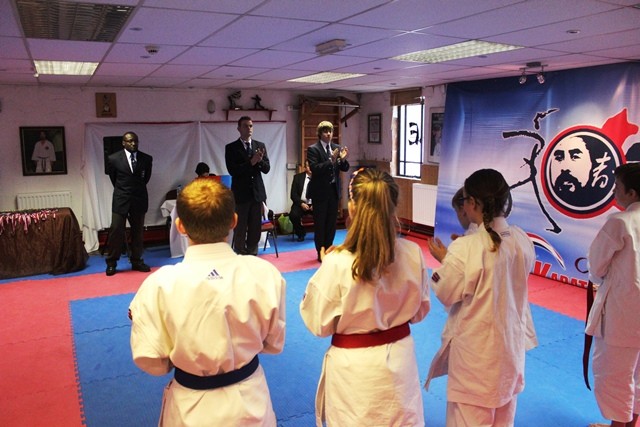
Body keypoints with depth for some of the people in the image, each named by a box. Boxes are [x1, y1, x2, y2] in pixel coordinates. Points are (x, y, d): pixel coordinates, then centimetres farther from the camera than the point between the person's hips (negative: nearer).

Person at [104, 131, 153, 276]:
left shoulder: (147, 159, -1)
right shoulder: (113, 158, -5)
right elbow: (112, 177, 10)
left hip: (139, 199, 2)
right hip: (121, 200, -2)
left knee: (138, 232, 9)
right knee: (116, 231, -2)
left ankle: (136, 261, 20)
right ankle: (111, 263, 8)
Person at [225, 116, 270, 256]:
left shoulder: (260, 145, 8)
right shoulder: (231, 147, -2)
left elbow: (267, 169, 2)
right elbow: (232, 170, -13)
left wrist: (260, 160, -20)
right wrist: (251, 162, -22)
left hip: (257, 192, 4)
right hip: (240, 194, -3)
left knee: (255, 229, 10)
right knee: (240, 230, 4)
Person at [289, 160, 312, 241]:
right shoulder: (298, 177, 4)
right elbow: (293, 194, 1)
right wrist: (301, 204, -15)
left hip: (315, 204, 0)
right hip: (301, 204, 0)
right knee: (293, 215, -29)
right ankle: (301, 234, -2)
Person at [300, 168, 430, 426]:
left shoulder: (338, 263, -25)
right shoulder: (413, 254, -13)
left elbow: (319, 324, -12)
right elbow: (420, 310, 2)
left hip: (354, 367, -3)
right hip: (400, 357, 4)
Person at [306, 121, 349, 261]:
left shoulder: (337, 148, 8)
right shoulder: (313, 149, -8)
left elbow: (344, 169, 7)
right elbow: (314, 169, -19)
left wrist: (343, 159, -14)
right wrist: (331, 160, -27)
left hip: (334, 190, 5)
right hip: (320, 191, -5)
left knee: (332, 223, 11)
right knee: (320, 224, 3)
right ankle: (321, 253, 12)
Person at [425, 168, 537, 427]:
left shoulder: (465, 249, -26)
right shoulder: (523, 240, -6)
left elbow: (446, 295, -15)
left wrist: (444, 261, -1)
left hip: (475, 348, -6)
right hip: (511, 342, 6)